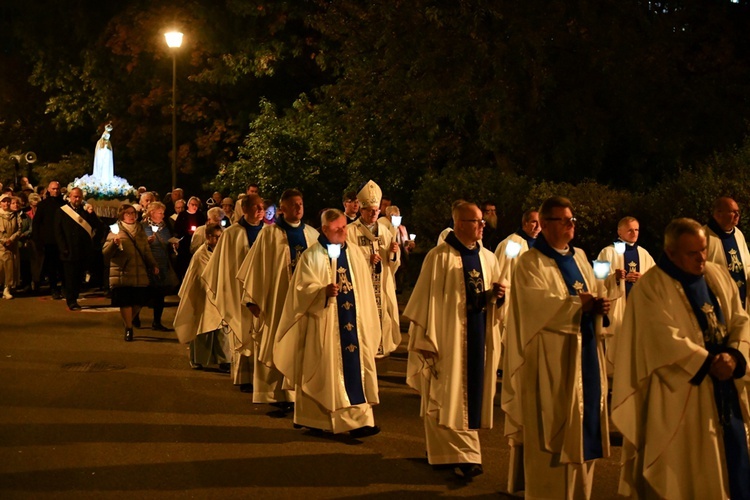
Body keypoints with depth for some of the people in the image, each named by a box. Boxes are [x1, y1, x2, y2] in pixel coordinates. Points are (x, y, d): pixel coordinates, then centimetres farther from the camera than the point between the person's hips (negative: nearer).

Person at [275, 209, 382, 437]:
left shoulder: (354, 253, 10)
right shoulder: (312, 256, -4)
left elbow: (364, 289, 15)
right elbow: (303, 289, -10)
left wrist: (367, 322, 13)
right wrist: (324, 291, -29)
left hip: (354, 324, 4)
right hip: (324, 324, -4)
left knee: (357, 367, -2)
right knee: (329, 372, 1)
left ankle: (359, 420, -1)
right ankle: (314, 418, 16)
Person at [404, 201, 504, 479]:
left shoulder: (488, 258, 10)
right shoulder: (439, 257, -8)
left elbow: (495, 299, 17)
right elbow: (427, 300, -10)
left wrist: (497, 295, -7)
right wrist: (425, 341, -13)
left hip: (479, 338, 6)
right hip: (448, 338, -6)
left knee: (473, 393, 10)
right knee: (450, 398, -2)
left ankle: (452, 453, 25)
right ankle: (463, 456, 3)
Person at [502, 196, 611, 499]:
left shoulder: (579, 257, 16)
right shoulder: (531, 263, -6)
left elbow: (589, 298, 13)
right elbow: (541, 306, -19)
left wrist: (598, 306, -9)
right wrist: (581, 305, -21)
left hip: (585, 352, 7)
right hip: (552, 358, -7)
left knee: (582, 430, 10)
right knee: (553, 431, -3)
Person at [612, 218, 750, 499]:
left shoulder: (719, 275, 7)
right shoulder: (651, 287, -13)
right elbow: (666, 340, -21)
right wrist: (709, 362, -18)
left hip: (726, 387, 6)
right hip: (681, 394, -6)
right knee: (687, 472, 2)